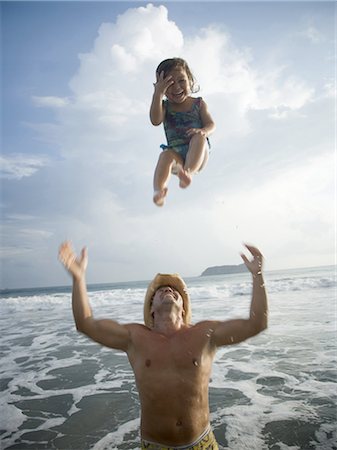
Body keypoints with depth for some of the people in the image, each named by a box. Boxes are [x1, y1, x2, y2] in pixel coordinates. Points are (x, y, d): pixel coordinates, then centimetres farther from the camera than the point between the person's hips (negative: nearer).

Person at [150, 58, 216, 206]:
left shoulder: (199, 103, 10)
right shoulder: (165, 106, 9)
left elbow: (211, 125, 1)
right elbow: (155, 120, -13)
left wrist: (203, 131, -24)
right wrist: (158, 94, -19)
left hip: (197, 155, 0)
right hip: (177, 155, 0)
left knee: (199, 137, -29)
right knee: (166, 155, -32)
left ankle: (188, 172, -44)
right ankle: (159, 191, -50)